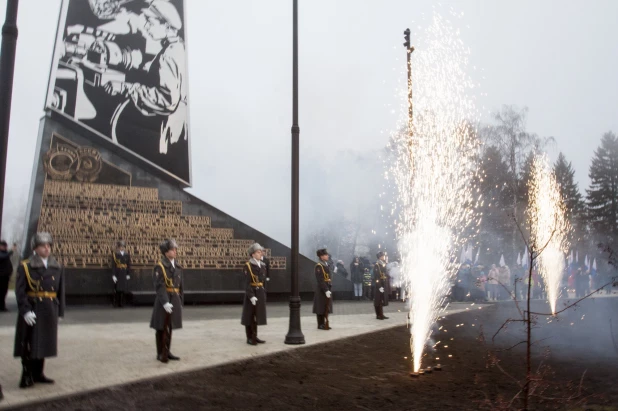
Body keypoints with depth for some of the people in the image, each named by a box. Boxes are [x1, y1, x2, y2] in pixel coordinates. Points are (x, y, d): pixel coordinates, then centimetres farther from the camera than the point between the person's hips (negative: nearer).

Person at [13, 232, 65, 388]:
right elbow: (20, 291, -11)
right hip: (32, 310, -5)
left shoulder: (57, 268, 8)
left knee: (44, 342, 12)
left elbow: (60, 291, 10)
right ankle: (27, 377, 8)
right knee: (30, 344, -1)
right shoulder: (25, 267, -5)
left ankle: (38, 374, 25)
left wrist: (60, 311, 7)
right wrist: (25, 310, -20)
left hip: (50, 310, 5)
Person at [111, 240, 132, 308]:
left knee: (123, 289, 4)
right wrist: (113, 275, -9)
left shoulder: (127, 255, 8)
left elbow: (129, 265, 9)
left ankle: (121, 303, 12)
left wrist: (128, 274, 4)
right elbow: (113, 265, -4)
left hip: (124, 274, 3)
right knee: (117, 289, -1)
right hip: (117, 274, -3)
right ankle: (116, 303, 7)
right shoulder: (114, 254, -2)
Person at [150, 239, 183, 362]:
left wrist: (180, 302, 13)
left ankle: (167, 351, 24)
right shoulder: (159, 267, -10)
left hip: (175, 300, 6)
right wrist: (165, 302, -26)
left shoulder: (178, 267, 10)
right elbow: (160, 286, -18)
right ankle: (160, 353, 12)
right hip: (163, 301, -6)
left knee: (170, 327, 14)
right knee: (161, 327, 2)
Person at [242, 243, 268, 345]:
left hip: (260, 293, 7)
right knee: (250, 315, 1)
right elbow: (247, 283, -16)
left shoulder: (262, 266, 10)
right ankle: (250, 338, 8)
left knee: (257, 315, 12)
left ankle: (254, 336, 21)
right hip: (251, 293, -7)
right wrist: (251, 296, -24)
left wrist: (264, 295, 15)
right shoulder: (248, 266, -11)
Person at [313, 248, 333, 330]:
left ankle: (325, 323, 21)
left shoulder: (326, 265, 14)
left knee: (326, 307, 13)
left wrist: (329, 289, 14)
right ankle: (320, 325, 5)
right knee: (321, 308, -2)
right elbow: (320, 280, -20)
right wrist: (326, 290, -23)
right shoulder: (319, 266, -14)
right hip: (322, 290, -9)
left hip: (327, 289, 9)